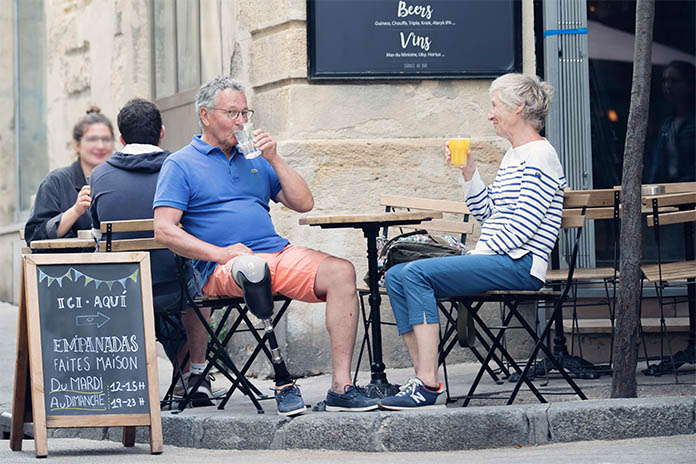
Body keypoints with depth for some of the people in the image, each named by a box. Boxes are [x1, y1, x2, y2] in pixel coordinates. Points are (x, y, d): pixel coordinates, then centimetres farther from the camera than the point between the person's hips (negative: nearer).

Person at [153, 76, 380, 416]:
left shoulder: (255, 159, 25)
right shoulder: (180, 165, 8)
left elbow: (304, 204, 19)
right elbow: (164, 230, -4)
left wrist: (274, 159, 7)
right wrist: (219, 253, -16)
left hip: (279, 252, 6)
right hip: (222, 269, -6)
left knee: (341, 272, -19)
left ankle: (341, 386, -24)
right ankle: (282, 381, -33)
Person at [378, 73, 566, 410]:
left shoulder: (539, 155, -8)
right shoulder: (512, 157, 22)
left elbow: (522, 226, -16)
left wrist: (478, 255, -14)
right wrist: (468, 173, 11)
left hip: (519, 264, -10)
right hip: (493, 259, 10)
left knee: (417, 273, -25)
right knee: (396, 277, -3)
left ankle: (428, 386, -28)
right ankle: (422, 377, -11)